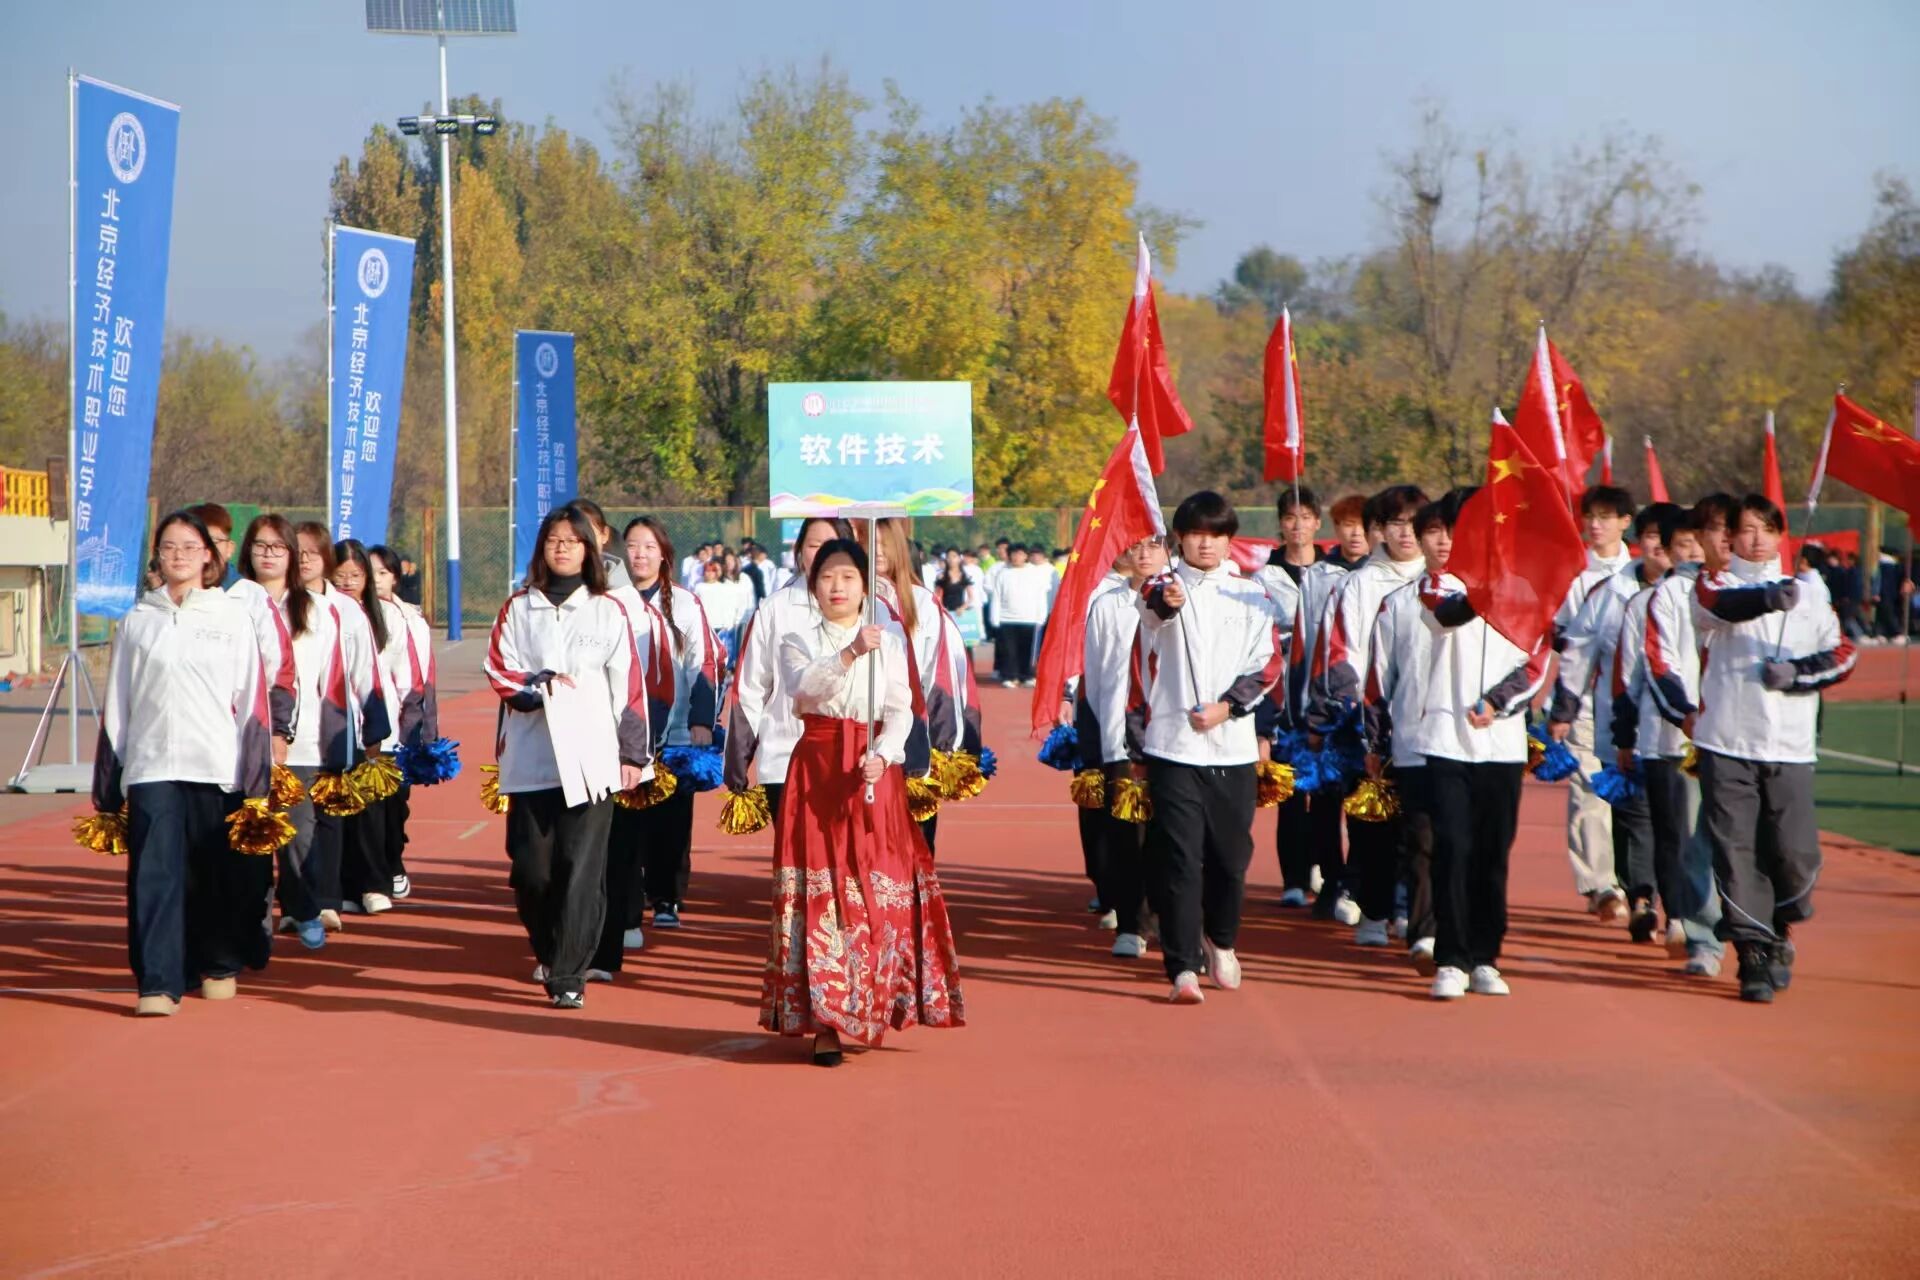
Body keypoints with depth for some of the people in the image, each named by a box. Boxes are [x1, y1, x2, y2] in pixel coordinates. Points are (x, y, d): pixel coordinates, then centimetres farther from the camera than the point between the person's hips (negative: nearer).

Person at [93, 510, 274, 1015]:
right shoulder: (137, 621, 11)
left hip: (218, 766, -1)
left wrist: (256, 776, -1)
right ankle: (157, 983, -10)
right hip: (151, 765, 1)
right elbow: (116, 704, 12)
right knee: (154, 874, -9)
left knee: (219, 874, 6)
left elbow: (252, 701, 5)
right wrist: (106, 783, 9)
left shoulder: (233, 619, 6)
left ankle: (220, 965, 26)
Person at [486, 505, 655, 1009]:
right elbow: (498, 670, 5)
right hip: (531, 756, 2)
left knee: (581, 867, -9)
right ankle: (548, 952, 26)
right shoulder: (518, 608, 11)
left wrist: (633, 752, 0)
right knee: (531, 865, 1)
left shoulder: (609, 612, 7)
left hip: (591, 756, -2)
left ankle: (568, 975, -7)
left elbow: (629, 685, 5)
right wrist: (539, 684, -14)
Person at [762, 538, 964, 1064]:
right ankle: (824, 1020, -4)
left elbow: (901, 708, 1)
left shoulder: (890, 641, 10)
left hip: (875, 769, 1)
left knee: (884, 887, -3)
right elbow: (803, 688, -13)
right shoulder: (798, 641, 7)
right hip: (818, 768, -1)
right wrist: (850, 654, -28)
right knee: (820, 888, -5)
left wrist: (882, 755, -17)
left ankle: (874, 1007, 10)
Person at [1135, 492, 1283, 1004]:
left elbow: (1268, 663, 6)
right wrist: (1167, 603, -47)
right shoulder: (1161, 589, 1)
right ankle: (1183, 967, -6)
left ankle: (1221, 940, 35)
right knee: (1181, 859, -7)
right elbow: (1153, 612, -22)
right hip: (1173, 745, -3)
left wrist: (1228, 706, -9)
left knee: (1232, 853, 11)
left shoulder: (1250, 595, 10)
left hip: (1233, 746, 3)